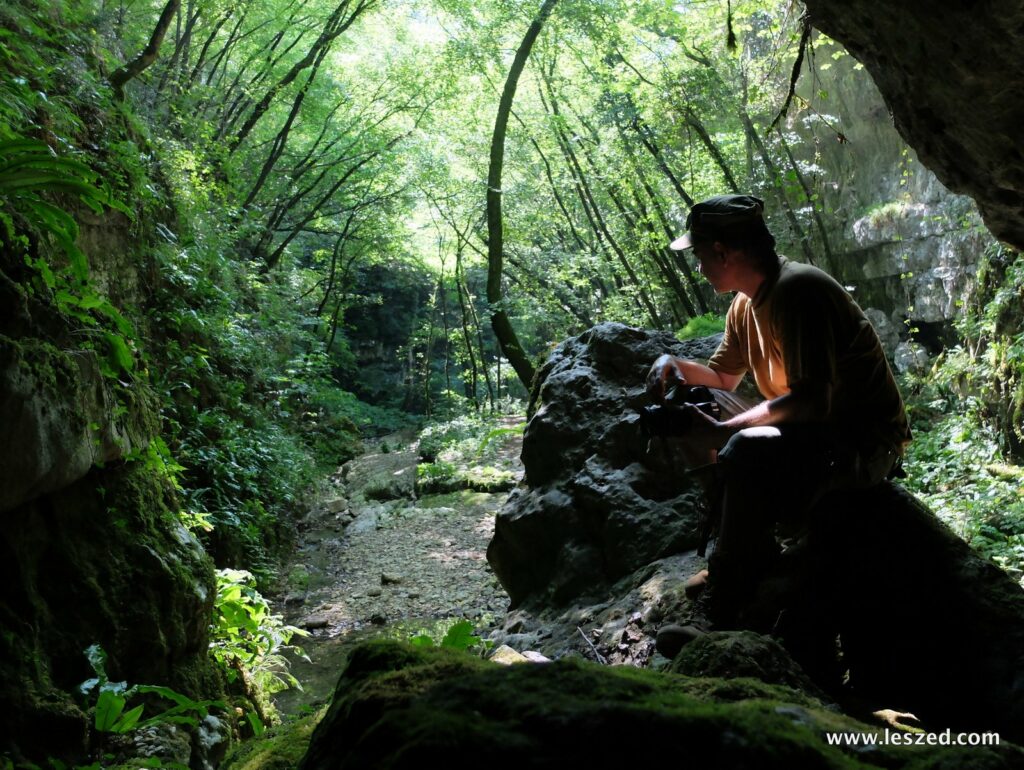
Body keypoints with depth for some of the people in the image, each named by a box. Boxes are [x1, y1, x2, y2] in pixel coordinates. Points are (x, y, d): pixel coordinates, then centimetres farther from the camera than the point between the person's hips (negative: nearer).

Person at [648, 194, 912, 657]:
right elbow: (723, 379, 18)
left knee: (746, 453, -34)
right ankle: (740, 559, 6)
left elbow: (813, 402, -29)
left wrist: (720, 431, -30)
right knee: (697, 416, 7)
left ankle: (721, 615, -24)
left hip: (865, 442, -10)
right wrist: (676, 366, -1)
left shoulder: (797, 290, -22)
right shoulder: (745, 305, 6)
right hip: (808, 428, 10)